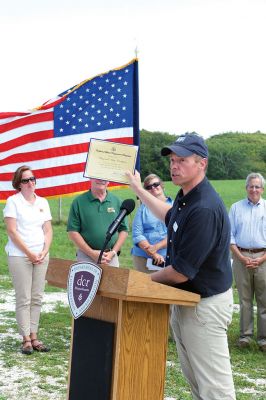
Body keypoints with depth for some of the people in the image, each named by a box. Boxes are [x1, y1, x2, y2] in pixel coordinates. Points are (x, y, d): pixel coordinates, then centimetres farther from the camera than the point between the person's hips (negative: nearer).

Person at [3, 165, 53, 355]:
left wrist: (44, 252, -5)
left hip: (41, 256, 5)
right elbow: (12, 231, -8)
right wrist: (29, 253, -12)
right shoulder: (13, 201, -2)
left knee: (37, 298, 5)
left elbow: (48, 230, 10)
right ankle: (26, 339, 1)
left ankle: (34, 336, 11)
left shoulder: (43, 202, 11)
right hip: (19, 256, -4)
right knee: (24, 299, -4)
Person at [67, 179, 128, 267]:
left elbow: (123, 230, 9)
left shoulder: (116, 201, 8)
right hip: (86, 256, -2)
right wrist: (92, 253, -9)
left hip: (111, 257, 2)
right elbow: (72, 232, -3)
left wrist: (113, 252, -3)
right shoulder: (78, 202, 0)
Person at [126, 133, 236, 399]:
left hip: (205, 305, -10)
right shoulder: (185, 198, 5)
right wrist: (137, 188, 35)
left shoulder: (204, 209, -26)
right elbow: (169, 216, 32)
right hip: (183, 300, 10)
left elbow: (181, 273, -24)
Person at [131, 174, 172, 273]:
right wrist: (153, 254, -13)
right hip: (143, 257, 1)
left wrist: (156, 247, -15)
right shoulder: (143, 208, 8)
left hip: (169, 257, -1)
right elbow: (137, 234, -1)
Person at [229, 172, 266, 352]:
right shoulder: (236, 208, 10)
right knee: (245, 299, 5)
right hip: (241, 257, 1)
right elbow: (229, 235, 7)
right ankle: (245, 335, 13)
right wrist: (240, 257, -5)